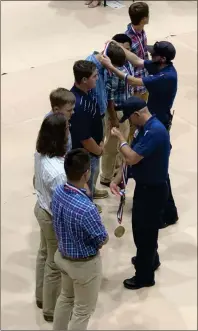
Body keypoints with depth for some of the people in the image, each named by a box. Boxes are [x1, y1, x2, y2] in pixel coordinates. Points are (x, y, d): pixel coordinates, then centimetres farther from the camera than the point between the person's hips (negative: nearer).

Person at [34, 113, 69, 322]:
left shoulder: (40, 154, -12)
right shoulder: (58, 172, -39)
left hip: (41, 208, 9)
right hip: (54, 218, -9)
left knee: (44, 254, 29)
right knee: (55, 264, 14)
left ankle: (41, 296, 52)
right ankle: (51, 309, 36)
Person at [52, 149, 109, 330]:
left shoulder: (58, 192, -14)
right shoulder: (86, 209, -38)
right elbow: (103, 240, -20)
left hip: (62, 255, 8)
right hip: (84, 264, -8)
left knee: (66, 297, 31)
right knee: (83, 311, 16)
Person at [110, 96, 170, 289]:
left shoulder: (155, 131, -29)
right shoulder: (145, 128, 3)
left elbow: (131, 158, -30)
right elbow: (131, 159, 9)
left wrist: (120, 138, -14)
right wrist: (116, 180, 3)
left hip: (153, 190, -10)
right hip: (144, 186, 10)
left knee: (145, 231, 5)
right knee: (140, 226, 25)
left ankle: (145, 275, 21)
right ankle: (150, 259, 48)